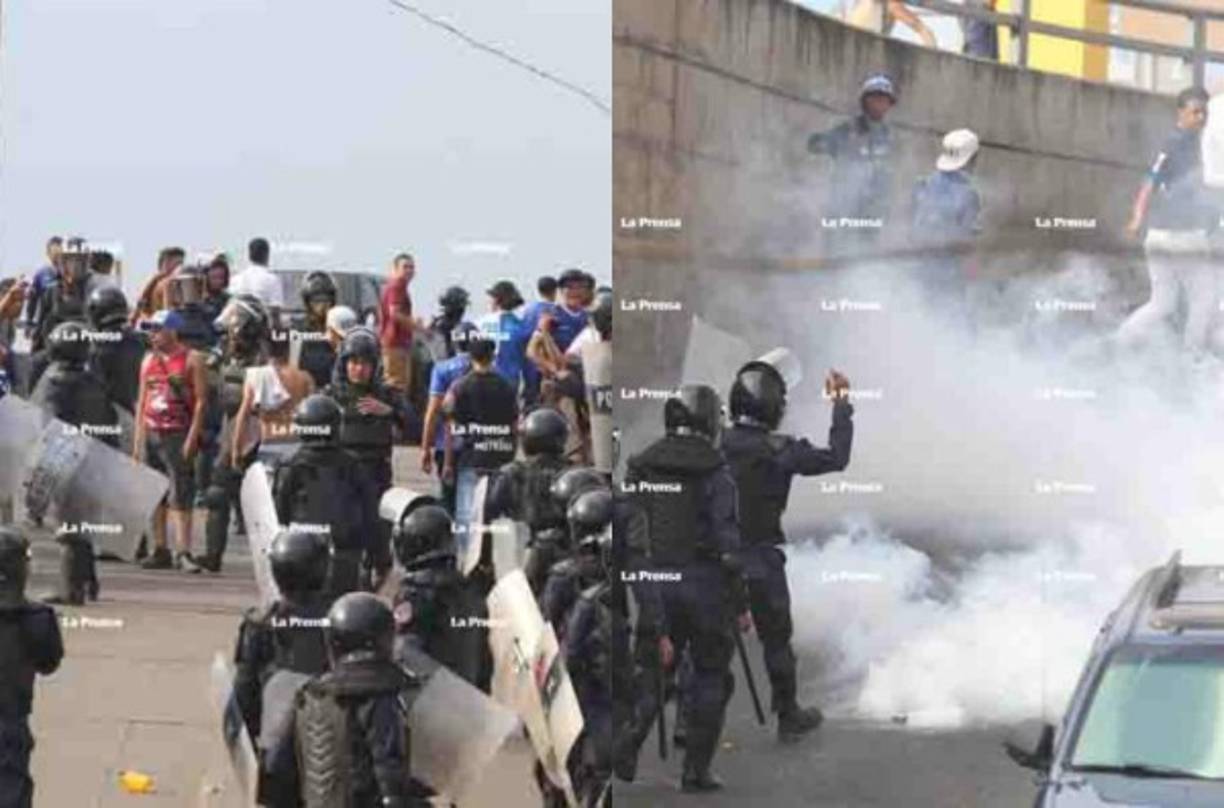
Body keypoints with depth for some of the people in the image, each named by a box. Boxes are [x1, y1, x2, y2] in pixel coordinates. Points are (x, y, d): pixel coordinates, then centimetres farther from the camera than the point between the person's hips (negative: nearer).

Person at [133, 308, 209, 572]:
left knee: (180, 496, -11)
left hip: (178, 434, -6)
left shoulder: (191, 360, -4)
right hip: (151, 434, 6)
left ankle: (184, 553, -14)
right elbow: (142, 401, 18)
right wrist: (138, 439, 12)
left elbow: (201, 401, -8)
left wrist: (191, 439, -15)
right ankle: (160, 551, 11)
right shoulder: (149, 360, 15)